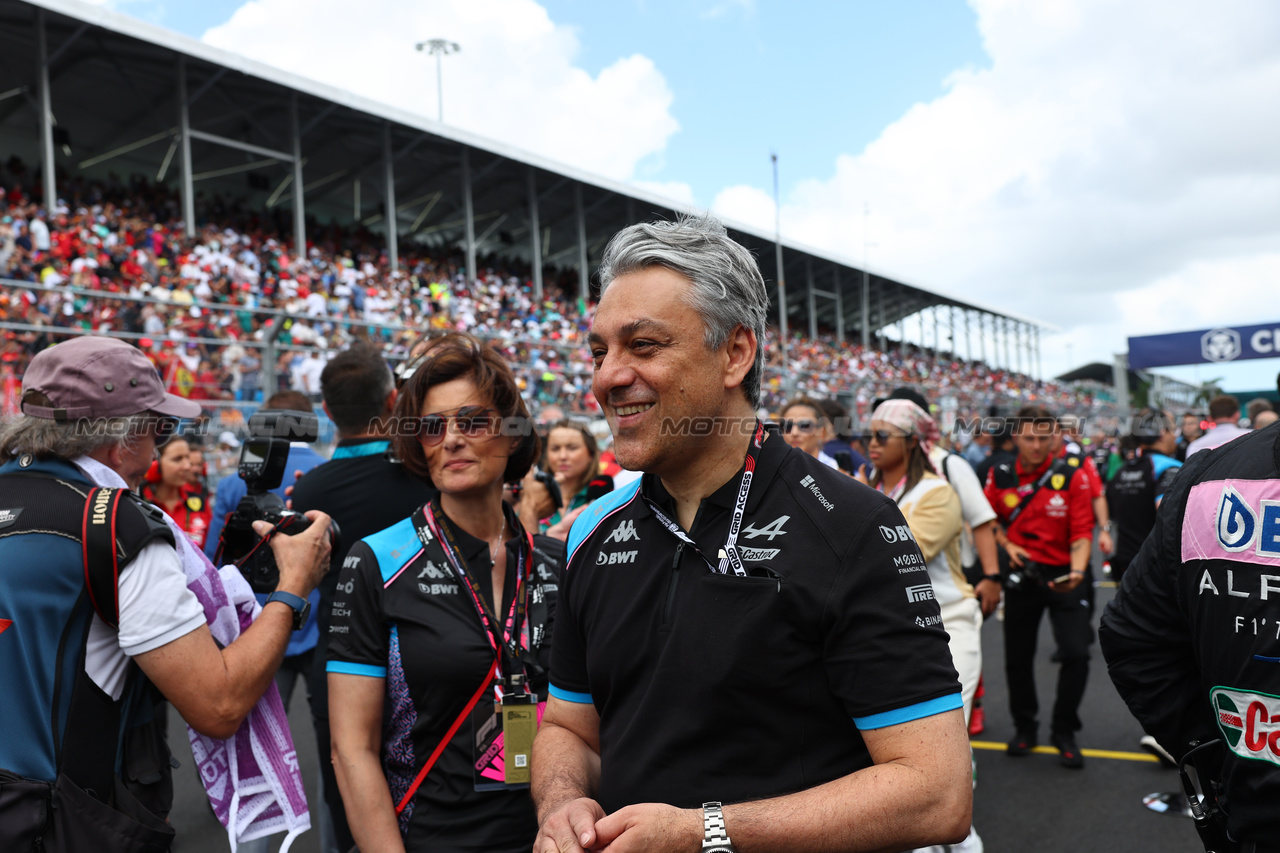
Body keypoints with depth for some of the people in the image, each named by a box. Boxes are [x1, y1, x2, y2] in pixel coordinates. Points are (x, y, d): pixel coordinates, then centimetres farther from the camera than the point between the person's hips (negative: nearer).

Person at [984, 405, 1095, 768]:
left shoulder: (1072, 477, -9)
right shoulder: (1000, 476, -2)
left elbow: (1081, 533, -12)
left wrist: (1076, 571, -27)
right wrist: (1007, 545, -4)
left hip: (1064, 575, -2)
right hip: (1021, 575, 2)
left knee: (1076, 653, -11)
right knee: (1017, 657, 9)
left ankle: (1064, 731, 11)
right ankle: (1024, 727, 31)